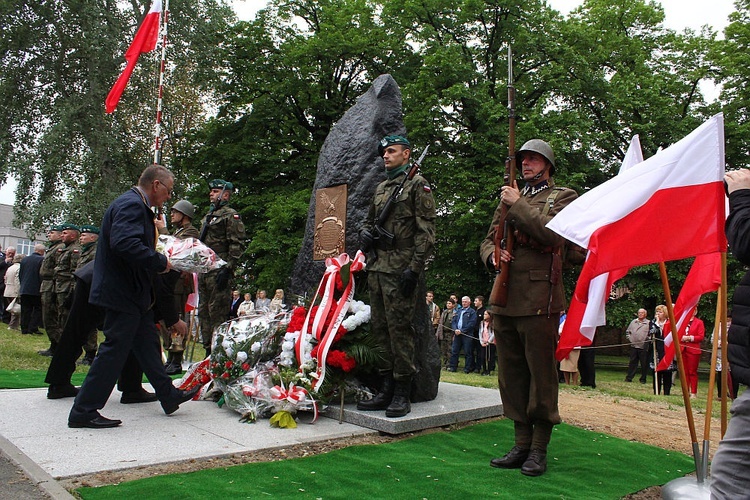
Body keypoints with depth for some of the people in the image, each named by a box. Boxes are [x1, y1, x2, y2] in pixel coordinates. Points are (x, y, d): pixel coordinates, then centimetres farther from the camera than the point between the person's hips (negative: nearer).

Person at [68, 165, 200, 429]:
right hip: (122, 293, -11)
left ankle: (169, 396, 28)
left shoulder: (136, 205, 17)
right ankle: (83, 412, 6)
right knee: (114, 350, -4)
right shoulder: (131, 205, -18)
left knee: (148, 344, 17)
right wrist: (160, 262, -23)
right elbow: (125, 243, -32)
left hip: (134, 292, 11)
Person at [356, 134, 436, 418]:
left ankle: (402, 394, 2)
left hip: (401, 269, -8)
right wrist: (365, 233, 7)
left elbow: (426, 230, -10)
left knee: (399, 328, -7)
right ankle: (387, 389, 17)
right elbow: (370, 220, 32)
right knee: (380, 328, 9)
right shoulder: (381, 188, 21)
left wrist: (414, 267, -17)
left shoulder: (417, 185, -2)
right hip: (377, 267, 8)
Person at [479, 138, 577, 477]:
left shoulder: (562, 197, 5)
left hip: (539, 300, -6)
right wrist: (492, 256, -2)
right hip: (504, 299, 6)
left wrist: (518, 205, -12)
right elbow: (487, 240, 20)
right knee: (511, 375, 10)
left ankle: (539, 449, 12)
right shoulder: (508, 198, 21)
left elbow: (553, 233, -14)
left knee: (541, 375, 0)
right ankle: (522, 444, 21)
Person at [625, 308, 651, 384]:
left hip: (643, 347, -4)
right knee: (632, 362, 7)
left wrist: (647, 340, -12)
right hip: (633, 346, 4)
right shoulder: (633, 322, 14)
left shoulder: (648, 323, -1)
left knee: (644, 364, 2)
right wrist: (629, 338, 11)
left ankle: (643, 379, 12)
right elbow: (627, 331, 23)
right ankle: (629, 377, 11)